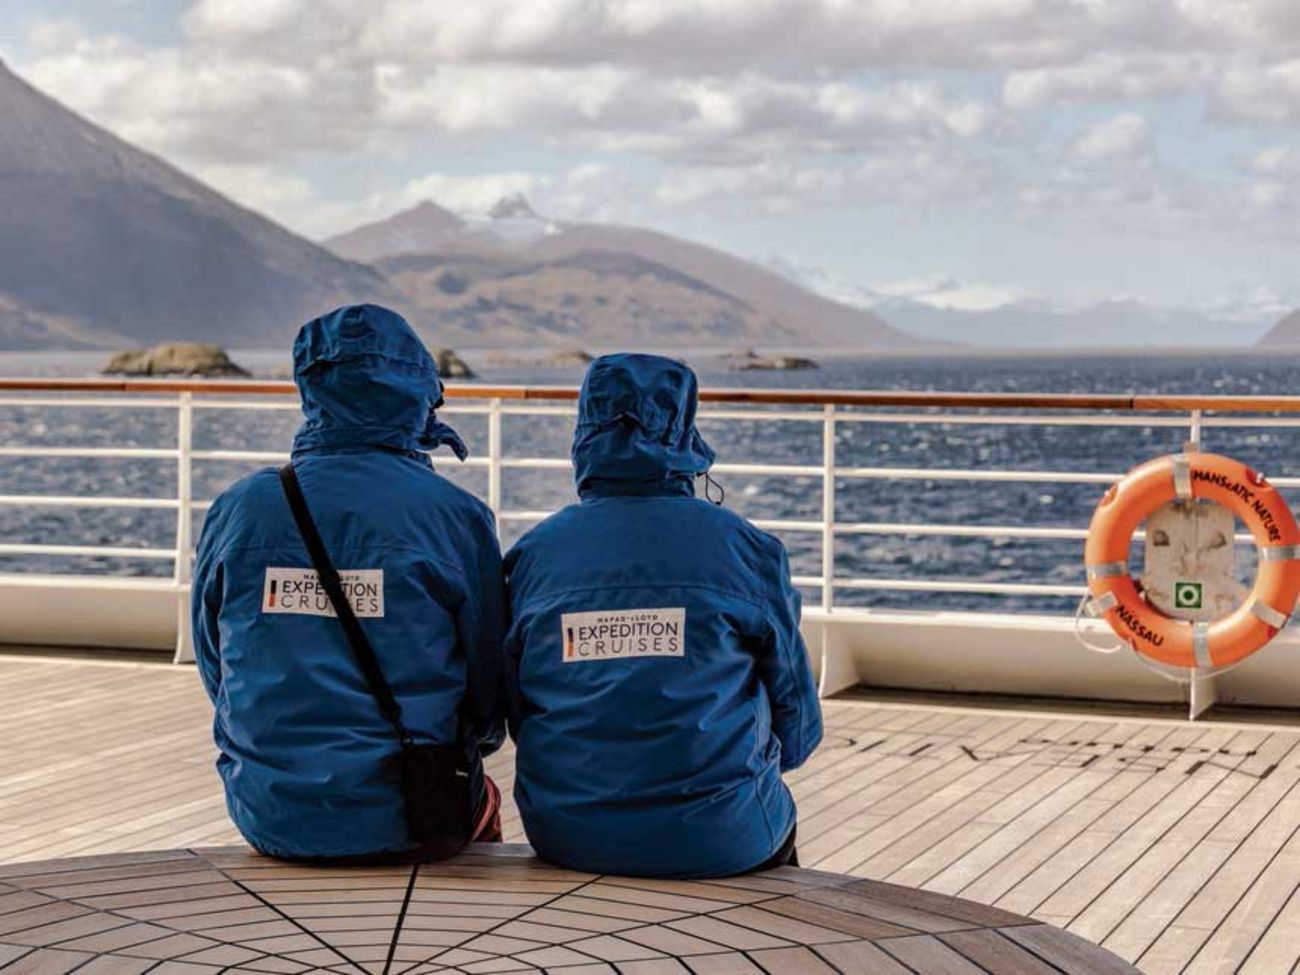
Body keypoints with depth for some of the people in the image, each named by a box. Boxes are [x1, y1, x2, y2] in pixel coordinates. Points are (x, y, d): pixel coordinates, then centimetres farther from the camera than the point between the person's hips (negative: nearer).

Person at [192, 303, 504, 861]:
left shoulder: (238, 510, -2)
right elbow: (489, 693, -1)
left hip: (268, 816, 3)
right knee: (481, 795, 32)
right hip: (403, 820, -2)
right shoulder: (454, 516, -9)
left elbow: (215, 671, 8)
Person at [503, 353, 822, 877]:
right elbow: (798, 727, 2)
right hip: (718, 841, -2)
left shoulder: (533, 553, 0)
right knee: (775, 811, 32)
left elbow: (517, 716, 8)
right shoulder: (744, 548, -5)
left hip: (565, 835, 3)